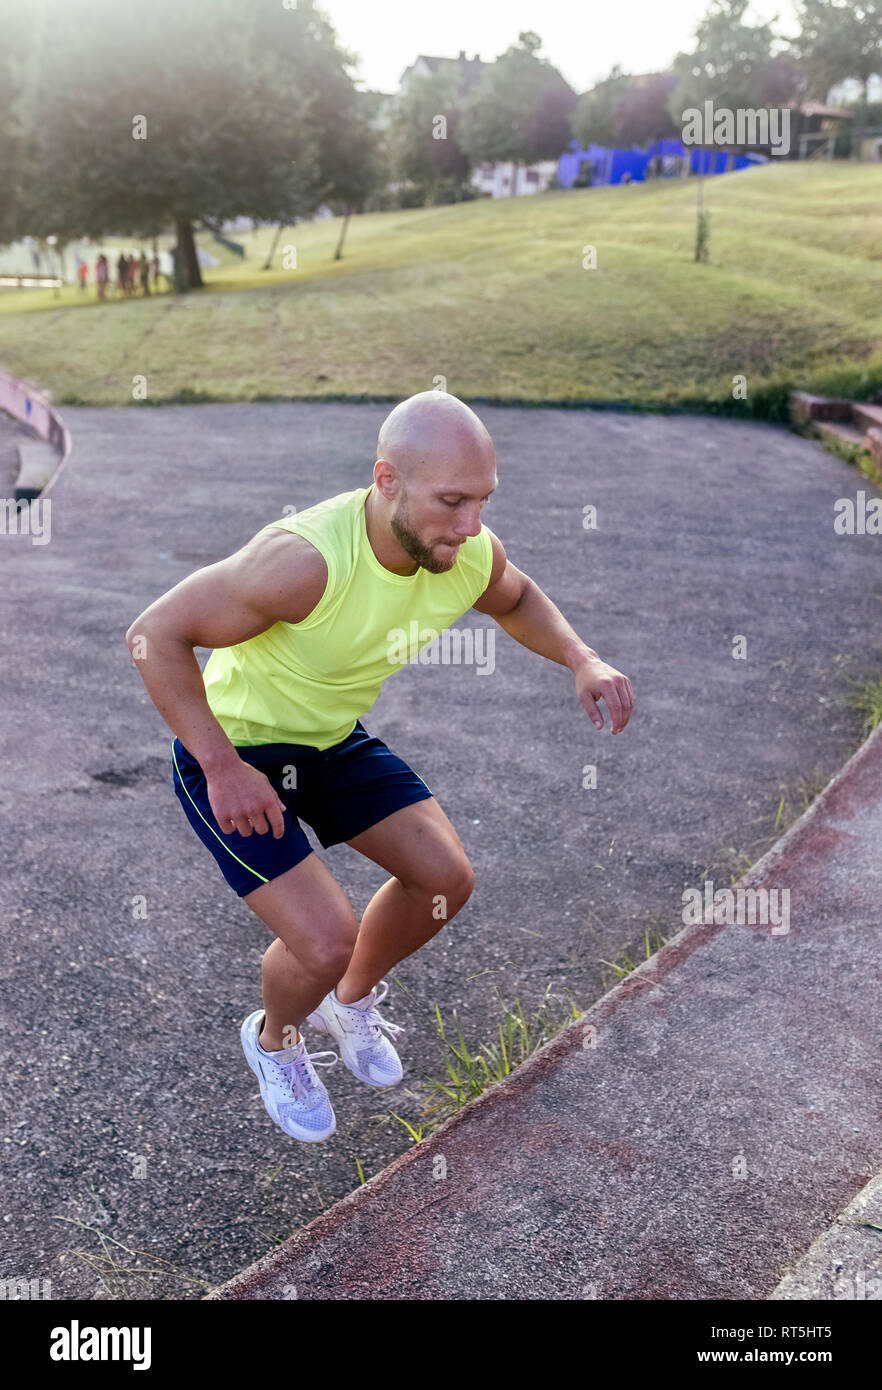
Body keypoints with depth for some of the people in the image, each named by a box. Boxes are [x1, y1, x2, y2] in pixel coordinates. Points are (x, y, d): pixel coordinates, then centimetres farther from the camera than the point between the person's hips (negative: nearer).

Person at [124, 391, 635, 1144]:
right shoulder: (306, 559, -38)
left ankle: (351, 1003, 34)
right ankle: (273, 1040, 23)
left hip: (335, 739, 7)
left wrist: (582, 660, -10)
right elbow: (156, 635, -29)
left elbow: (516, 598, 9)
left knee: (446, 880, 3)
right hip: (231, 749, -6)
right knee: (328, 942, -16)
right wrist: (224, 769, -29)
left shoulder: (472, 556, -17)